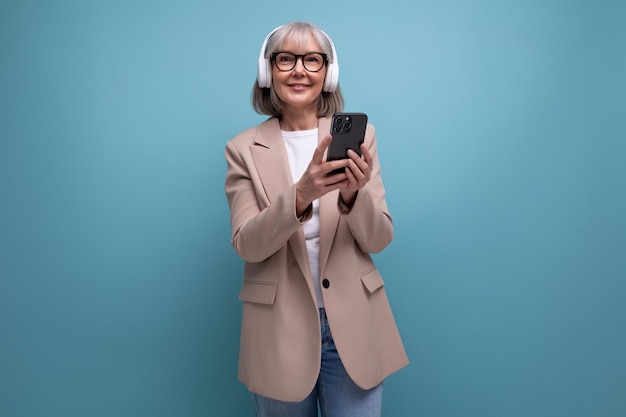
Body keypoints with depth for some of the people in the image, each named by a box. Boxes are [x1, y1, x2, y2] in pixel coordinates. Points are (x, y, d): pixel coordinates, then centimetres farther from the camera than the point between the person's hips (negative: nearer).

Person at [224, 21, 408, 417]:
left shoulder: (359, 136, 0)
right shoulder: (244, 149, -1)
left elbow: (379, 239, -2)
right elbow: (247, 245, -10)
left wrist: (353, 195, -23)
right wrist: (300, 195, -27)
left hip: (352, 325, 1)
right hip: (279, 330, 0)